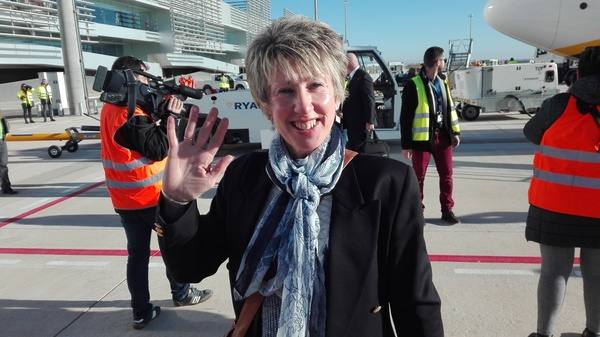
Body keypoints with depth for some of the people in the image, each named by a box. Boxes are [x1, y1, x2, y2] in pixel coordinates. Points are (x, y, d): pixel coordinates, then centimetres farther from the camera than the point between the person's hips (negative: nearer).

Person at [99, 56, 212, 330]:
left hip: (124, 200, 8)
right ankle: (181, 294, 28)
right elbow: (159, 149, -19)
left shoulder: (110, 108, 8)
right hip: (149, 196, -8)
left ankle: (141, 312, 18)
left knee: (137, 253, 11)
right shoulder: (131, 114, -21)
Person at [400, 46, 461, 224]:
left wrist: (455, 132, 13)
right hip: (422, 138, -6)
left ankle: (447, 210, 21)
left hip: (442, 136, 6)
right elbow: (405, 116, -10)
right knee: (418, 176, 5)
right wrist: (406, 144, -11)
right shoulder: (414, 85, -10)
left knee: (446, 174, 9)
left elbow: (450, 108, 18)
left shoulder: (443, 82, 11)